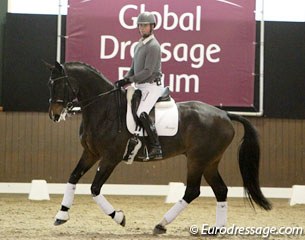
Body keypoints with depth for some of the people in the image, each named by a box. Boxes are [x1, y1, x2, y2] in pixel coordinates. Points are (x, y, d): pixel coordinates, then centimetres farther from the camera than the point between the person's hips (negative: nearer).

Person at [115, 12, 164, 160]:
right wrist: (124, 81, 3)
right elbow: (133, 68, 20)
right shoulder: (139, 45, 16)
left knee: (141, 113, -27)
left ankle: (155, 148, -27)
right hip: (139, 86, 10)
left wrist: (128, 80, -20)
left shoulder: (153, 46, -13)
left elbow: (147, 71, -20)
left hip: (151, 86, -10)